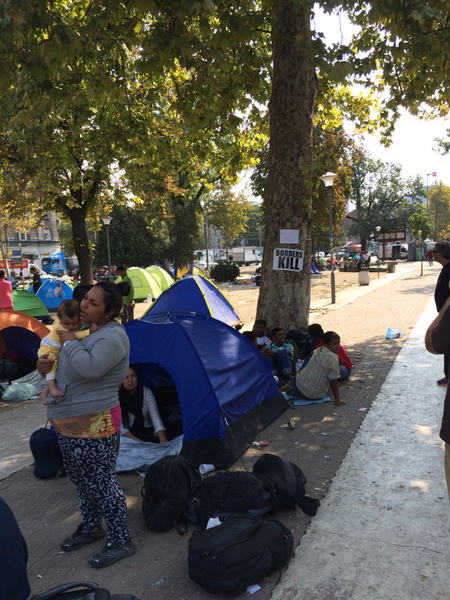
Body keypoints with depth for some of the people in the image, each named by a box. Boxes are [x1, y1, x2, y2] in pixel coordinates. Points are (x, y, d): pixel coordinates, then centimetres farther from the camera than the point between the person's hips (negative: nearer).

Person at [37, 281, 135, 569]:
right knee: (82, 480, 22)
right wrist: (45, 365, -3)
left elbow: (89, 368, -35)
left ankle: (121, 541, 20)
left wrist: (70, 342, -18)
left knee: (102, 483, 2)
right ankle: (90, 528, 43)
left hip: (93, 425, -9)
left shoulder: (113, 336, -19)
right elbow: (66, 366, 20)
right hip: (69, 423, 10)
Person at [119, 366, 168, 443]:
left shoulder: (147, 393, -10)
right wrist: (137, 441, -29)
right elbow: (120, 427, -15)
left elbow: (156, 419, -15)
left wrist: (163, 439, -32)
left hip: (146, 430, 1)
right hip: (129, 433, -1)